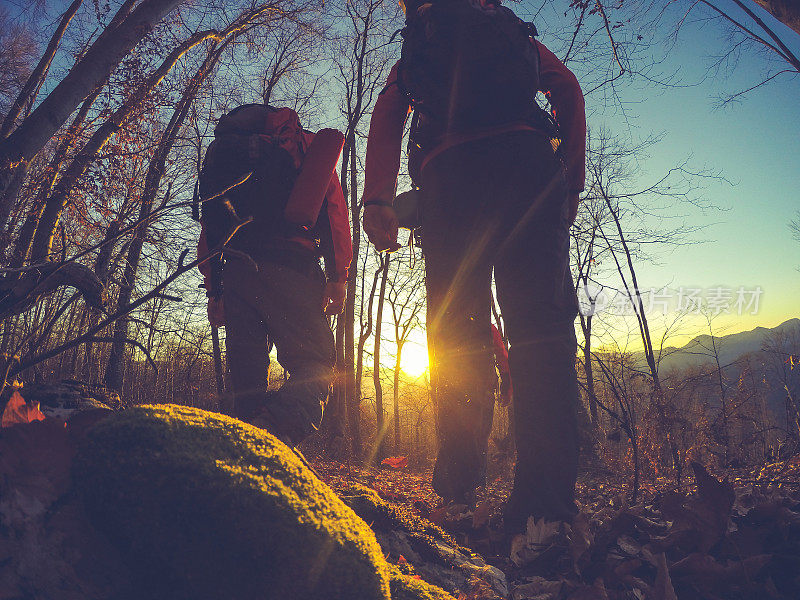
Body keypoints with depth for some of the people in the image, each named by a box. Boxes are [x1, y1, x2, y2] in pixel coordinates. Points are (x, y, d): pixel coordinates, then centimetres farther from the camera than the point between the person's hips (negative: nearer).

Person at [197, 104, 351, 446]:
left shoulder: (221, 154, 30)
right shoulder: (307, 146, 21)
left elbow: (210, 226, 22)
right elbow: (333, 208, 6)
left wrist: (214, 291, 20)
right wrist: (338, 278, 2)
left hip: (234, 271, 4)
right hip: (290, 267, -4)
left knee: (246, 370, 8)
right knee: (314, 366, -6)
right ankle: (274, 432, -33)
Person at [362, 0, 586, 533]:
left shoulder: (412, 55, 30)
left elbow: (388, 113, 11)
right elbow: (567, 89, 16)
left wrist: (378, 196, -1)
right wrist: (572, 182, 11)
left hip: (447, 170, 1)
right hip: (524, 156, 0)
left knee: (454, 326, 2)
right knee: (541, 323, -11)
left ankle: (459, 477, -3)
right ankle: (545, 500, -22)